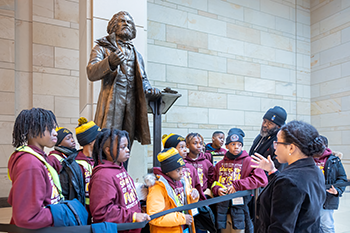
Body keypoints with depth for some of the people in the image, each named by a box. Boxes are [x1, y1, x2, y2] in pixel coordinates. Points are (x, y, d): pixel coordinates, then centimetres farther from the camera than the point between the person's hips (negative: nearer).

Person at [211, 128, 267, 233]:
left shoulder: (249, 161, -5)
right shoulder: (220, 164, 9)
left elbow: (261, 179, -18)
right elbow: (213, 182, 17)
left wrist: (237, 185, -18)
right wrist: (217, 190, -6)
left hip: (239, 210, -4)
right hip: (222, 209, 4)